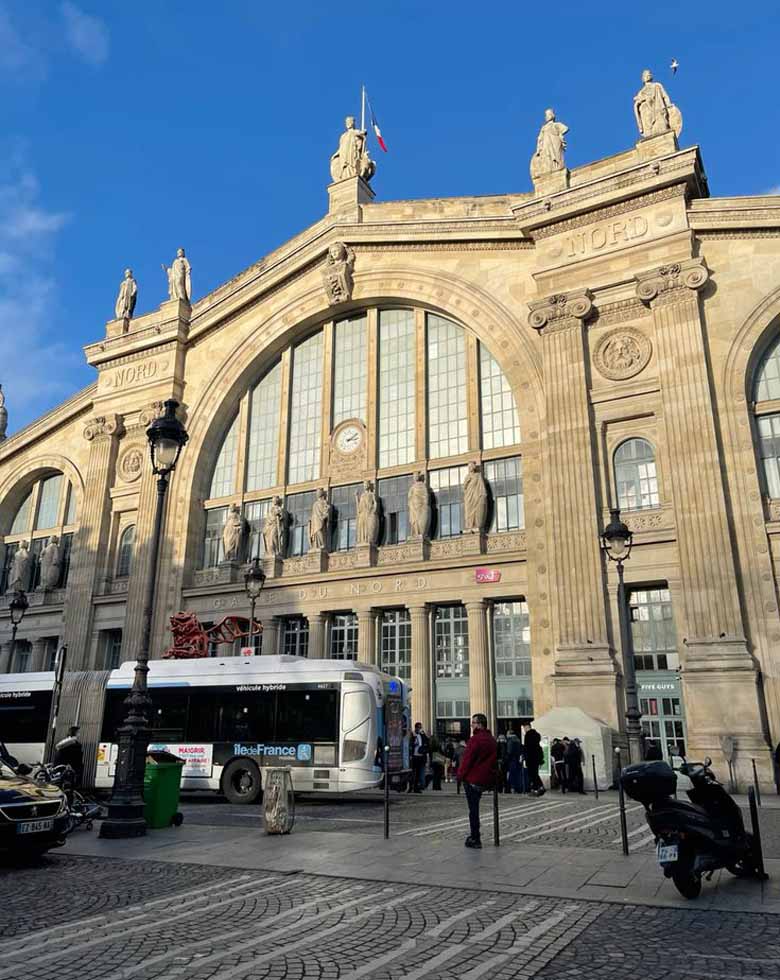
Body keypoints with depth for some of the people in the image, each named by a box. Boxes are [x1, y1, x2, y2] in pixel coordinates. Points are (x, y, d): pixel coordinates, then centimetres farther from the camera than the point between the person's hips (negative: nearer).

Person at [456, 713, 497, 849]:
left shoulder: (475, 739, -18)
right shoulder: (491, 740, 9)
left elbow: (467, 759, -18)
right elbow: (494, 759, 17)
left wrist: (461, 774, -6)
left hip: (473, 779, -8)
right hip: (487, 780, 8)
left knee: (473, 809, 0)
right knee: (474, 808, 18)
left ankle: (475, 839, 4)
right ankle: (475, 836, 24)